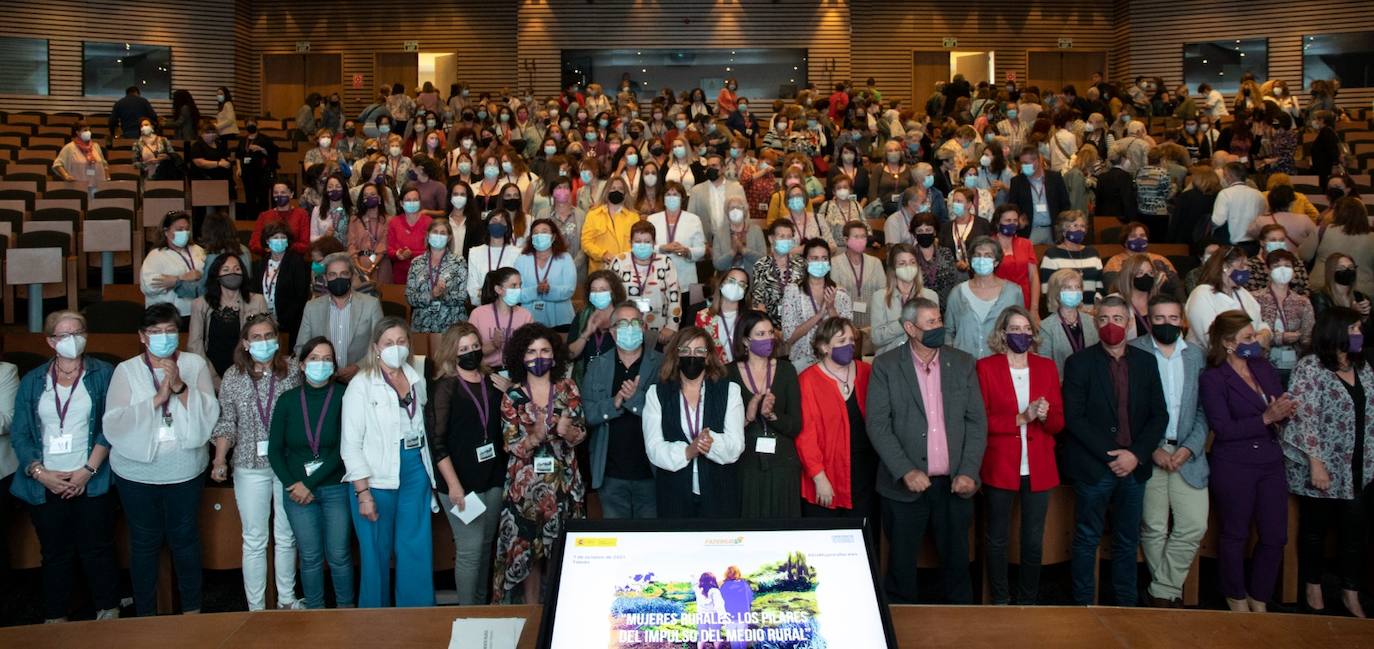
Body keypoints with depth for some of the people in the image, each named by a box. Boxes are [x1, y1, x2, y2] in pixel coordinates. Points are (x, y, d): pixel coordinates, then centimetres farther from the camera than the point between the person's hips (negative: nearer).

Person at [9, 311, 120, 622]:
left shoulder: (103, 374, 1)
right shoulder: (32, 381, 8)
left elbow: (110, 427, -5)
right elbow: (20, 433, 3)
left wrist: (88, 470, -12)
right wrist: (41, 473, -9)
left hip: (92, 483, -2)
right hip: (45, 486, 2)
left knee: (97, 549, 4)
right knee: (55, 553, 10)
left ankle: (108, 611, 18)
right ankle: (55, 617, 21)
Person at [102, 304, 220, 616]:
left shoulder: (195, 364, -2)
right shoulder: (126, 370, -4)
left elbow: (210, 413, -11)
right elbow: (113, 424, -14)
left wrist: (180, 387, -25)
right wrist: (158, 398, -23)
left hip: (185, 471, 0)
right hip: (137, 473, 0)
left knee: (185, 539, 13)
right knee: (144, 543, 11)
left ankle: (192, 608, 29)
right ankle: (145, 613, 27)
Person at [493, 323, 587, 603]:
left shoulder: (568, 389, 3)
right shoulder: (512, 395, 0)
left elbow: (581, 435, 1)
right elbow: (510, 445, -5)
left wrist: (568, 431, -21)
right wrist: (534, 437, -24)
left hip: (563, 482, 1)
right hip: (526, 483, -1)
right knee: (526, 549, 3)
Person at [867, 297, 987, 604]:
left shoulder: (963, 363, 6)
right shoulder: (886, 366, -3)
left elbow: (977, 421, 5)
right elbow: (878, 424, -7)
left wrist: (969, 472, -6)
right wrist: (905, 471, -16)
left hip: (955, 485, 2)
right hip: (906, 486, -2)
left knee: (957, 562, 11)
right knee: (902, 565, 8)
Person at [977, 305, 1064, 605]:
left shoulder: (1046, 367, 7)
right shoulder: (986, 367, -2)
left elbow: (1059, 422, 7)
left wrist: (1045, 416, -16)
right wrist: (1021, 418, -17)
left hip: (1038, 468, 2)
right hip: (1000, 467, -2)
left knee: (1033, 541, 8)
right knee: (997, 539, 8)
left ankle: (1028, 602, 23)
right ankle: (1000, 602, 24)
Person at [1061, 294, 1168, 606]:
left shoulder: (1146, 361, 8)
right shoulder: (1079, 363, -3)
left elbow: (1159, 415, 6)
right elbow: (1073, 418, -9)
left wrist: (1136, 454, -7)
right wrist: (1111, 455, -14)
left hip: (1133, 467, 3)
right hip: (1093, 468, -3)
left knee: (1127, 542, 12)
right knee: (1087, 542, 4)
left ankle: (1126, 604, 22)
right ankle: (1084, 605, 14)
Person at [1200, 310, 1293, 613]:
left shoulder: (1264, 368, 9)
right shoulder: (1213, 378, -9)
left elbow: (1281, 406, 13)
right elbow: (1223, 429, -16)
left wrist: (1285, 411, -10)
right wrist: (1265, 419, -20)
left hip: (1270, 463, 6)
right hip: (1233, 467, -6)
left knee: (1276, 537, 8)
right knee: (1236, 536, 9)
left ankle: (1259, 600, 27)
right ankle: (1237, 600, 28)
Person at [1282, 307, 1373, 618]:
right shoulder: (1311, 368, -12)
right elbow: (1304, 418, -16)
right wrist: (1316, 463, -19)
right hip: (1322, 471, -5)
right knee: (1315, 530, 10)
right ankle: (1313, 589, 28)